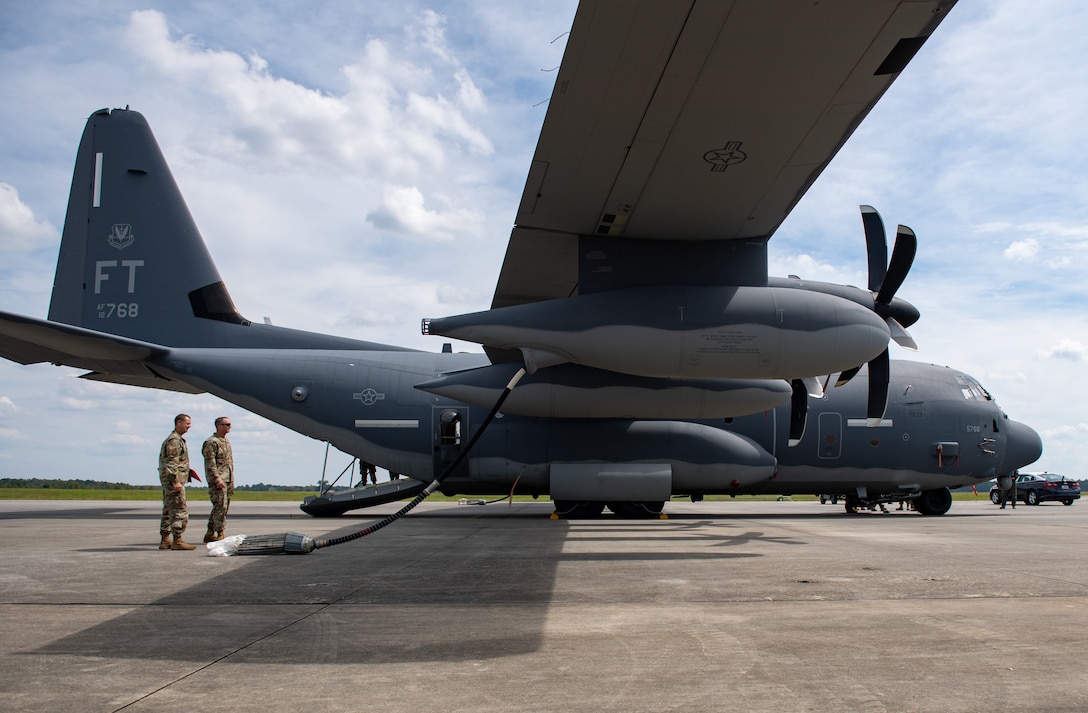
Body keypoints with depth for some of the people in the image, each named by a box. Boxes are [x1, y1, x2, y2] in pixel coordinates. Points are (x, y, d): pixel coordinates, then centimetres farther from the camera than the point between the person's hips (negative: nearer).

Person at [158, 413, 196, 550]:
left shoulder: (178, 439, 20)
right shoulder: (174, 440, -13)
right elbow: (171, 463, -20)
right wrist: (176, 481, -24)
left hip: (169, 482, 11)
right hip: (173, 481, -11)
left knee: (168, 511, 11)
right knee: (180, 511, -10)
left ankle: (165, 540, 15)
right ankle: (178, 541, -10)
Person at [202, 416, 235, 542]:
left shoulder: (226, 442, 19)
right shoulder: (211, 442, -10)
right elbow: (210, 463, -16)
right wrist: (217, 479, -23)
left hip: (228, 480, 9)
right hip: (218, 480, -9)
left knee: (224, 507, 10)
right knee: (220, 506, -10)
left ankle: (210, 534, 17)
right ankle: (220, 534, -6)